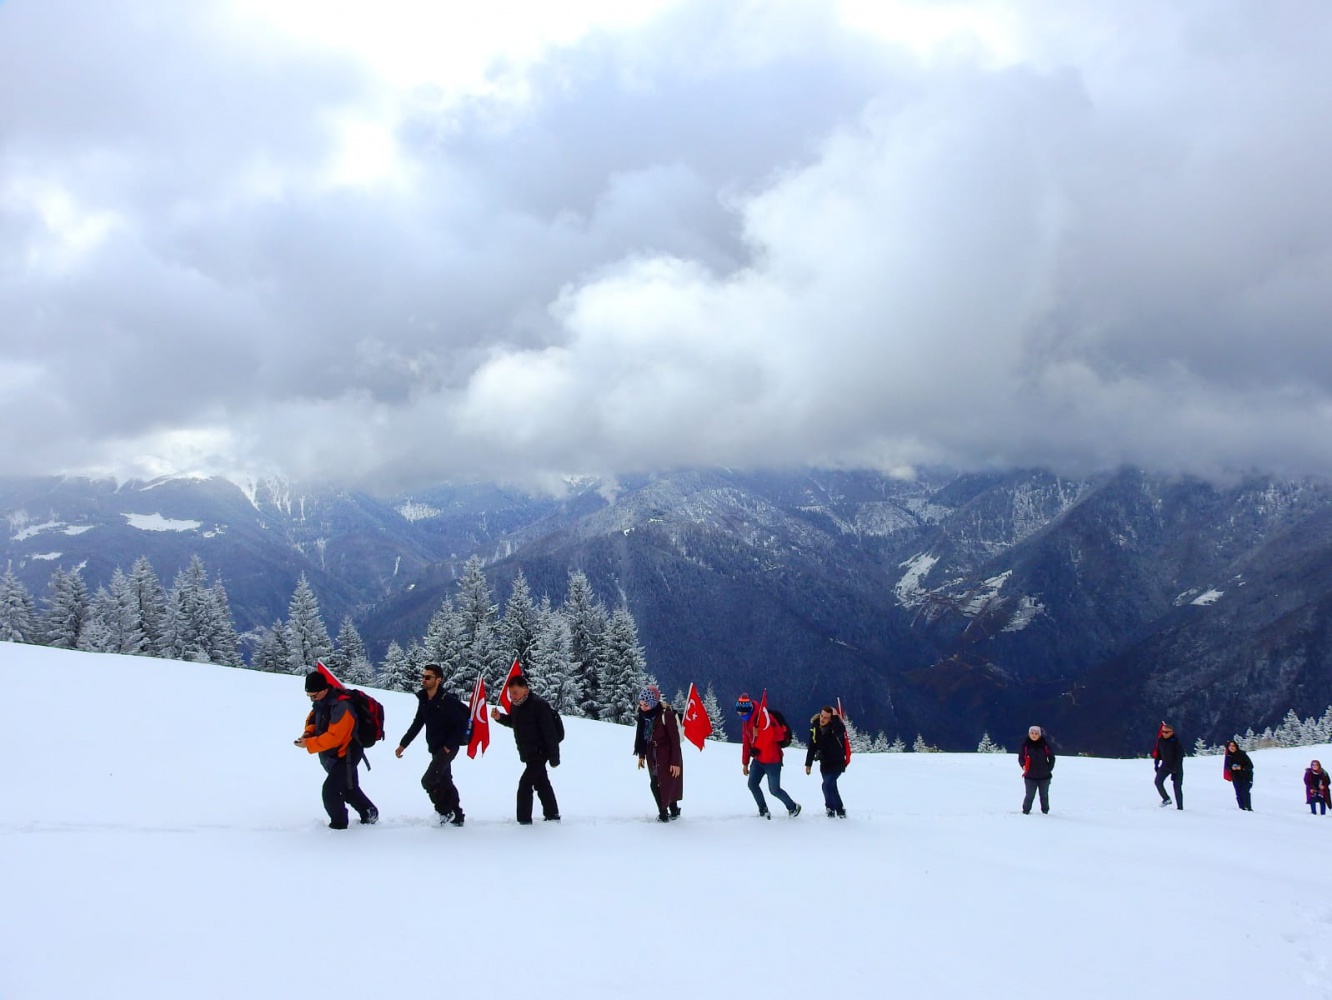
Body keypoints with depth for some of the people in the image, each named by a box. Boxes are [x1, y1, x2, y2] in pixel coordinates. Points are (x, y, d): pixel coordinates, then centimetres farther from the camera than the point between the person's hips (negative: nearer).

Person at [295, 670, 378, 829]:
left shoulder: (341, 706, -30)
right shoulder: (320, 702, -2)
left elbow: (334, 737, -32)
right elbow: (312, 719, 16)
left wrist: (309, 744, -28)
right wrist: (309, 732, -5)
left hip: (347, 755, -10)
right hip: (332, 756, 10)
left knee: (330, 789, -13)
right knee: (349, 789, 23)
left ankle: (338, 824, 3)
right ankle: (369, 813, 40)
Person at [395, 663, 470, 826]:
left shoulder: (447, 700, -19)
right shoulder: (423, 699, 4)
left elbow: (462, 724, -18)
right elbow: (417, 724, 14)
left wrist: (450, 745, -19)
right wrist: (403, 744, 11)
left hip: (448, 748, -8)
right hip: (435, 748, 8)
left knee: (428, 780, -14)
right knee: (445, 782, 14)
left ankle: (445, 812, 3)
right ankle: (457, 817, 25)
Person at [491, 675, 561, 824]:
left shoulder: (538, 705, -23)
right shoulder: (516, 705, 3)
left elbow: (550, 733, -23)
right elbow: (513, 722, 23)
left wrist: (554, 757, -21)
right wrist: (499, 718, 2)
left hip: (539, 753, -9)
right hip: (528, 754, 9)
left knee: (525, 784, -11)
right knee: (542, 784, 18)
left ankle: (524, 820, -6)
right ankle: (552, 815, 30)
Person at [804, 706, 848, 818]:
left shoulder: (835, 726, -17)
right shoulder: (815, 727, -3)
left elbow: (840, 732, -43)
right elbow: (812, 747, 6)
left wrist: (835, 716, -36)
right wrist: (808, 763, 7)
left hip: (837, 763, -5)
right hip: (824, 764, 5)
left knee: (827, 785, -18)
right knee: (831, 787, 9)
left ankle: (831, 808, 1)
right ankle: (840, 811, 25)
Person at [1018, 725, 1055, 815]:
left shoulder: (1045, 745, -2)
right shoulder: (1025, 745, -3)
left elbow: (1051, 758, 9)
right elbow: (1020, 758, 5)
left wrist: (1049, 768, -1)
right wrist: (1023, 765, -13)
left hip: (1044, 776, 1)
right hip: (1030, 776, -1)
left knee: (1044, 795, 11)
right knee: (1030, 795, -3)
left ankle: (1045, 811, 26)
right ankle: (1026, 811, 12)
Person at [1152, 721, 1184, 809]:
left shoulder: (1176, 742, -20)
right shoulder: (1160, 740, -5)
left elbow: (1179, 758, -20)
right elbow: (1158, 753, 10)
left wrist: (1175, 771, -23)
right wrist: (1156, 764, 9)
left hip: (1176, 767, -5)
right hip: (1165, 765, 5)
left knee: (1177, 787, -4)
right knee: (1158, 782, -10)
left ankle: (1180, 807, 7)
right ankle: (1166, 799, 9)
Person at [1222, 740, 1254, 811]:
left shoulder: (1242, 754, -12)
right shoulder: (1228, 756, 0)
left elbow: (1250, 765, -11)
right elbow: (1227, 767, 8)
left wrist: (1241, 767, -24)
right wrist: (1231, 768, -14)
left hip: (1246, 776, -3)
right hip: (1236, 777, 3)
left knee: (1245, 792, -15)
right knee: (1238, 793, -6)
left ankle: (1248, 808, -9)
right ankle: (1242, 808, 0)